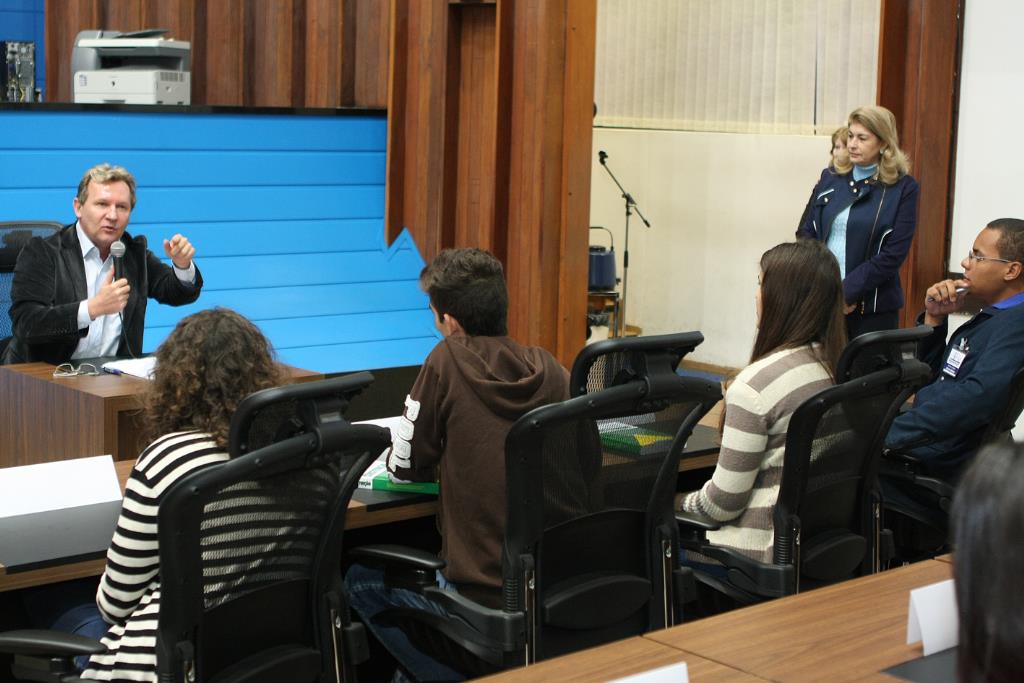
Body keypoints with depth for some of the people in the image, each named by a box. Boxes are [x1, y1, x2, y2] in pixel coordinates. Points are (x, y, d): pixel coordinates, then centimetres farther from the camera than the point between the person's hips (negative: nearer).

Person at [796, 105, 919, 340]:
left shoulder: (903, 188, -2)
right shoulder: (830, 177, 10)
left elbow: (893, 254, -8)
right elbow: (805, 231, 10)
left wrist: (847, 292, -13)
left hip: (872, 306, -3)